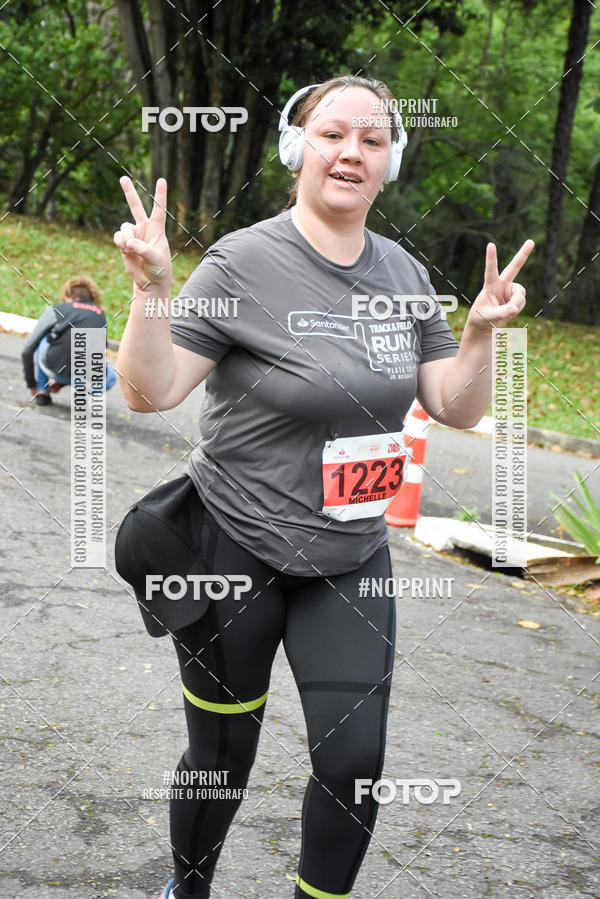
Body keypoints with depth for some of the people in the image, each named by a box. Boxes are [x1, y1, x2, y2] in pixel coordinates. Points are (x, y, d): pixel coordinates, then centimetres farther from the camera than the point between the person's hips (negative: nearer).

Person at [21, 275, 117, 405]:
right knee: (110, 377, 37)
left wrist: (31, 384, 37)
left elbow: (27, 351, 22)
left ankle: (42, 391, 26)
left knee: (43, 338, 32)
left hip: (55, 368, 0)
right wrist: (62, 382, 50)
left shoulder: (56, 309, 20)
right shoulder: (100, 314, 26)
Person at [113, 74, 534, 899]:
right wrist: (151, 288, -30)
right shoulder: (245, 262, -14)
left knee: (355, 762, 1)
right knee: (223, 759, 10)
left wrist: (481, 330, -13)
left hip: (352, 560, 4)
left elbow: (458, 408, 4)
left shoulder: (404, 274, 3)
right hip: (234, 553, -4)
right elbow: (150, 392, -16)